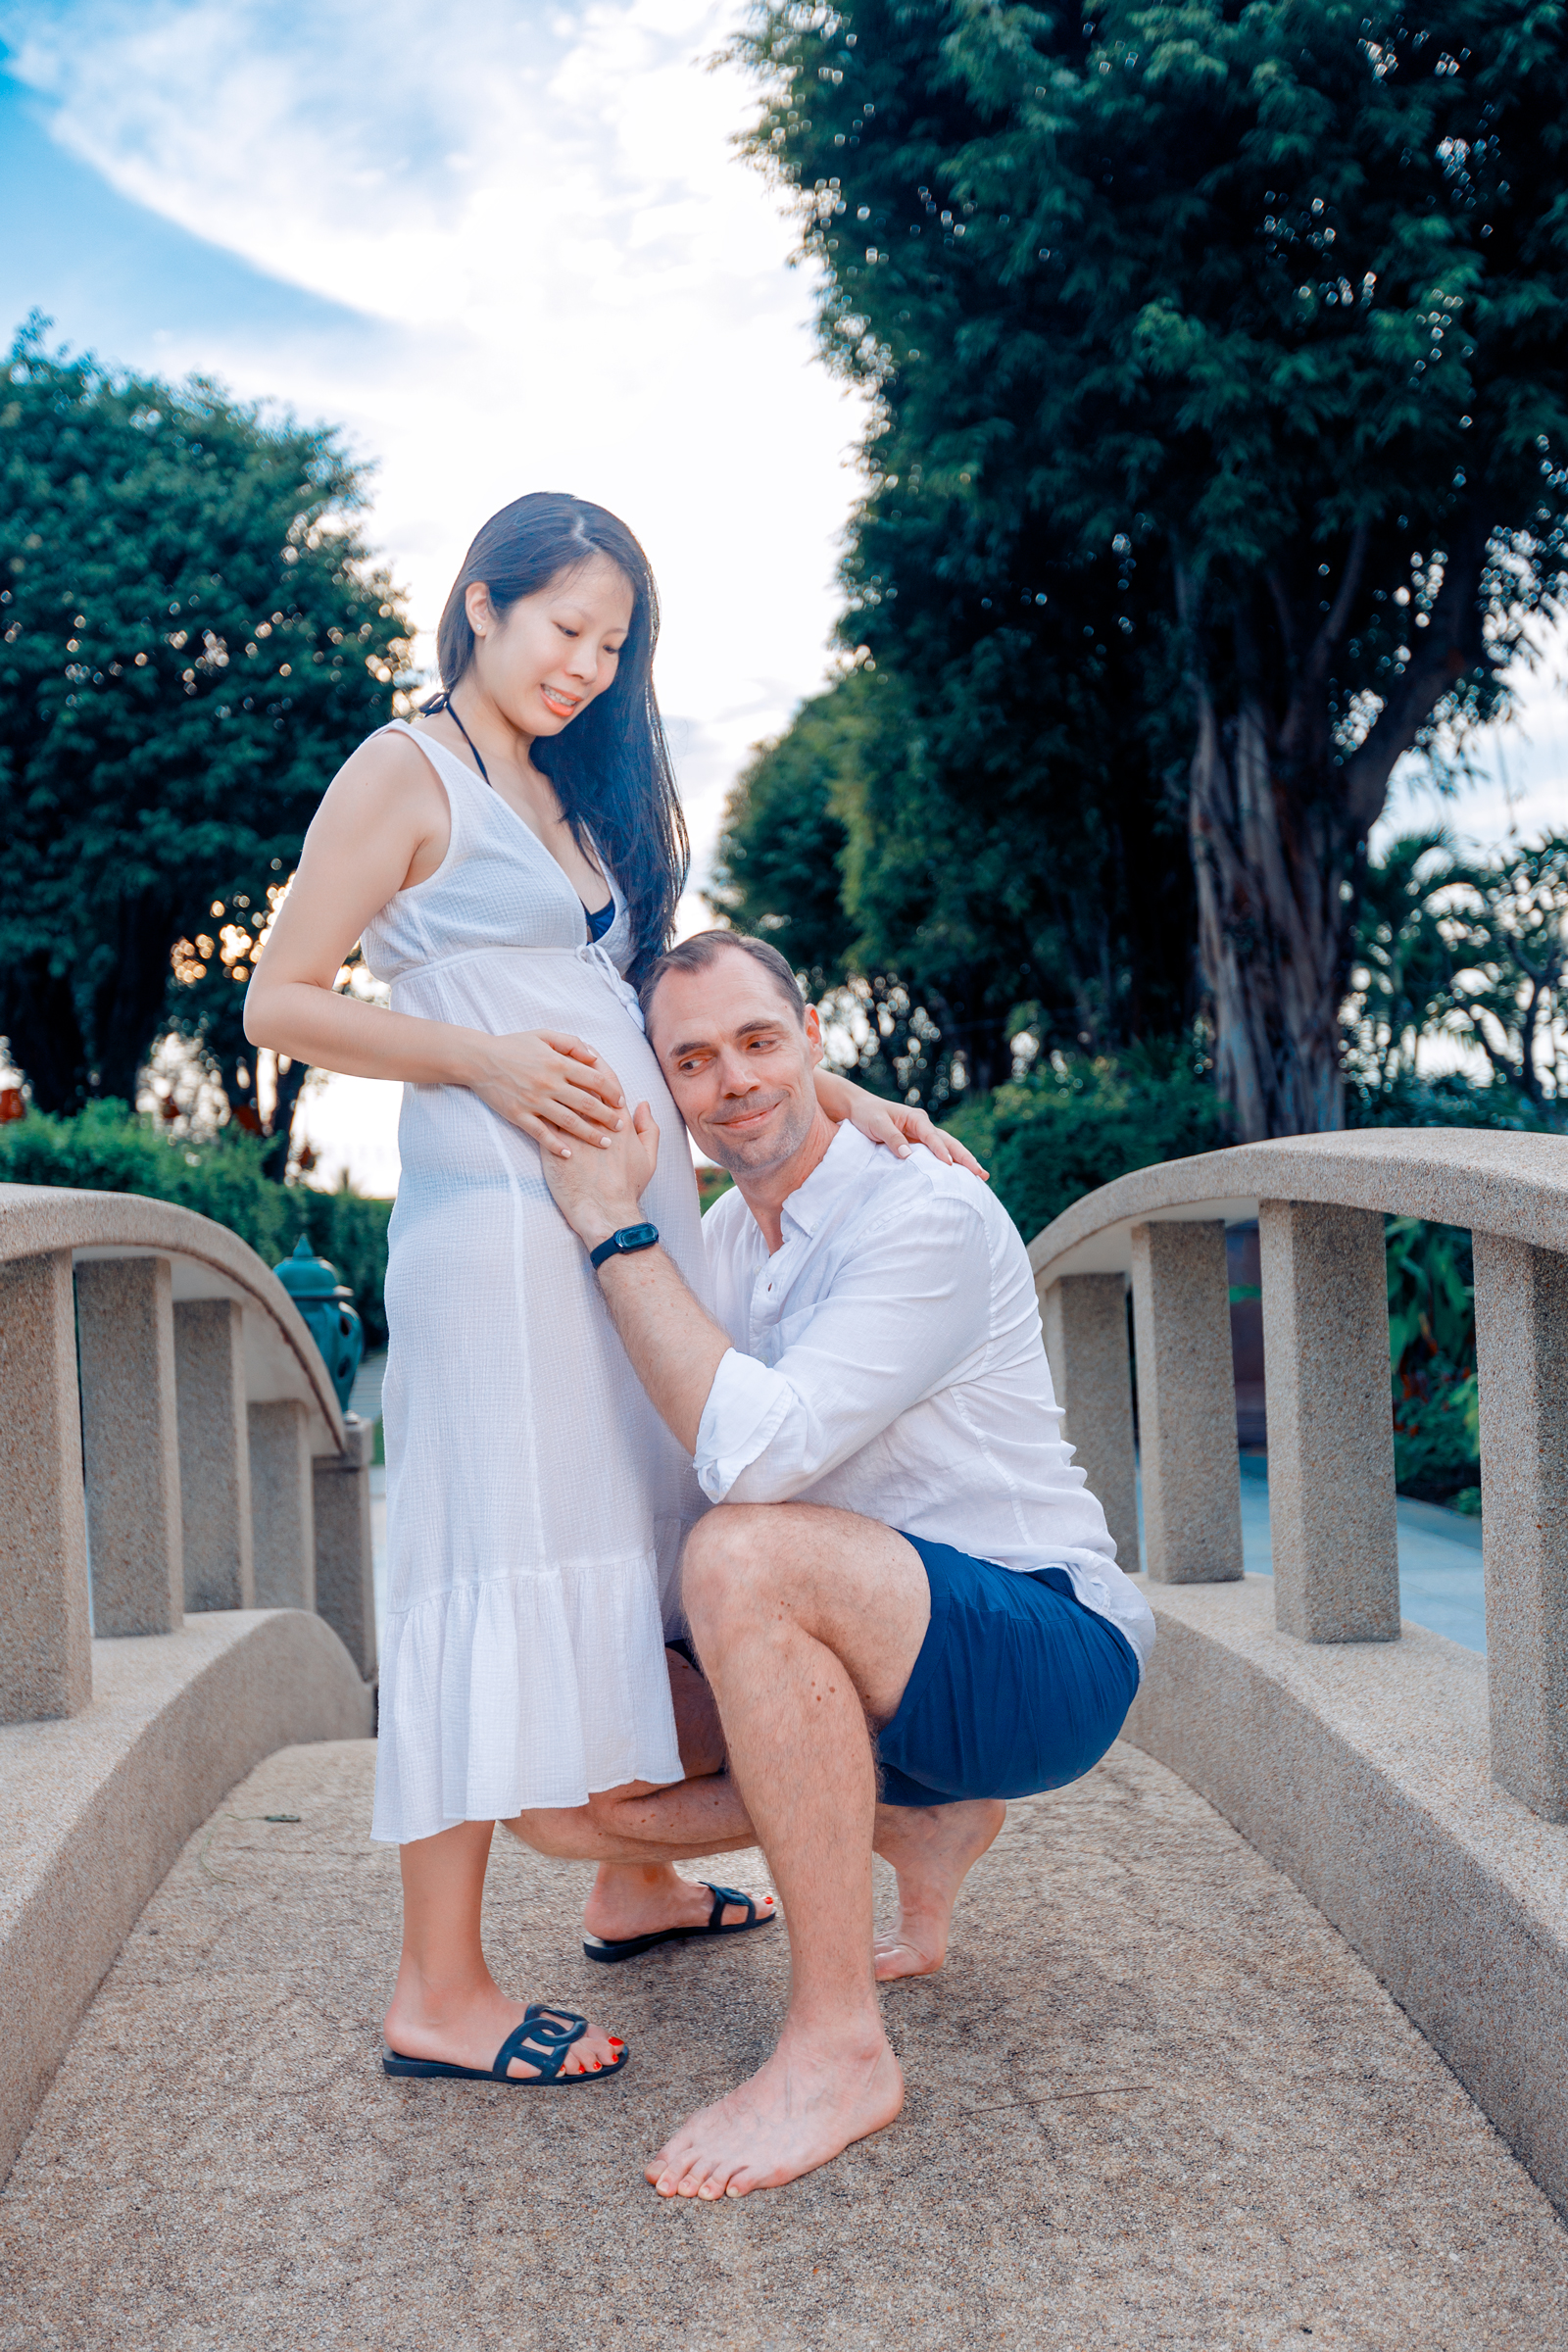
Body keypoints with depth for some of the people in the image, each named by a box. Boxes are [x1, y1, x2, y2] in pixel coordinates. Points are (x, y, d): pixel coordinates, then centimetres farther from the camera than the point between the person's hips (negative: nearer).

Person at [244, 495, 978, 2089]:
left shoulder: (576, 791, 23)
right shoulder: (407, 774, 0)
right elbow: (279, 1003, -4)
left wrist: (832, 1095, 17)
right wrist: (481, 1059, -15)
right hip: (499, 1205, -8)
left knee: (635, 1533, 12)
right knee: (502, 1556, -9)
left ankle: (633, 1879, 26)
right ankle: (438, 1990, -3)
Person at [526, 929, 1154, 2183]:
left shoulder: (931, 1217, -18)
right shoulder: (724, 1238, 8)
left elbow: (755, 1452, -30)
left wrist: (615, 1229, -24)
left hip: (1054, 1651, -8)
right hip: (883, 1657, 8)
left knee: (746, 1556, -35)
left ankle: (840, 2046, -24)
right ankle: (928, 1825, 16)